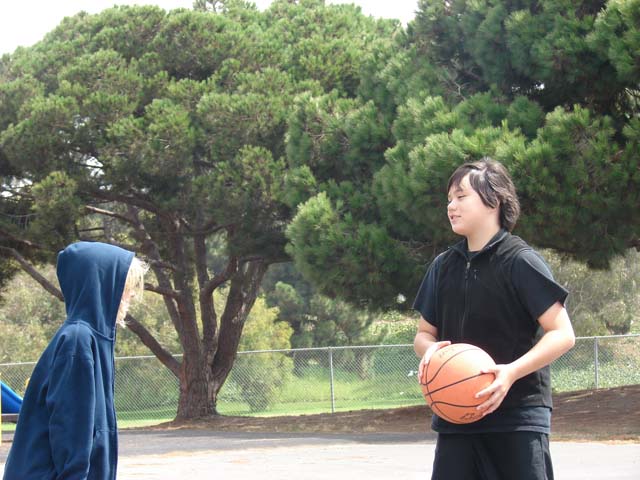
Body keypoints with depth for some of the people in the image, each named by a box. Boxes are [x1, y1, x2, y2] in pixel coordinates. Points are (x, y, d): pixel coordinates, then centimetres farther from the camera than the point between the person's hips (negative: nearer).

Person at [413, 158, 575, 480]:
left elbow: (563, 334, -11)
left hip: (518, 415, -6)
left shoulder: (520, 261, -8)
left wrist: (511, 372, -24)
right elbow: (424, 333, 18)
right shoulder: (443, 266, 10)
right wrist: (429, 350, -7)